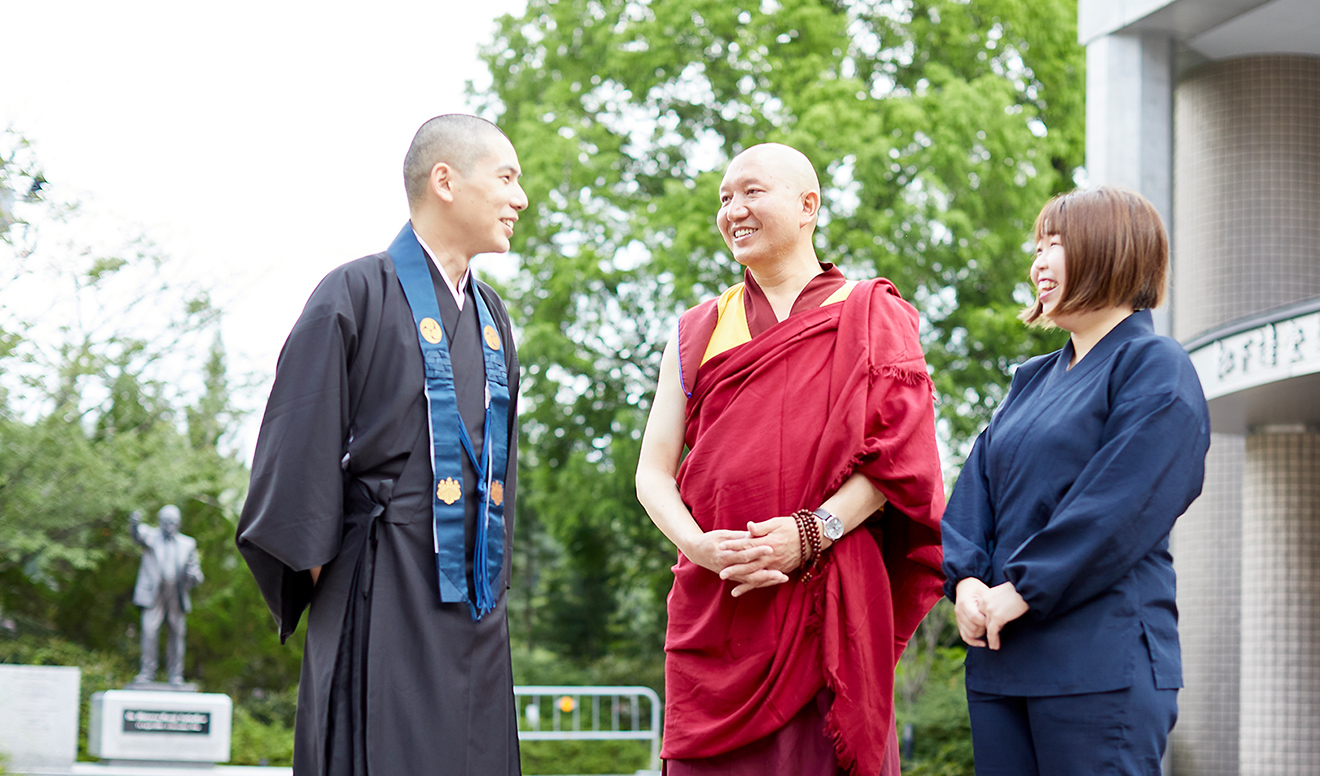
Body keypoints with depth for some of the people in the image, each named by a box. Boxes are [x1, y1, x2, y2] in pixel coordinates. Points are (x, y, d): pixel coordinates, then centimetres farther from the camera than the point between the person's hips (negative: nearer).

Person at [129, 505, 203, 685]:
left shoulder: (187, 544, 15)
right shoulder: (150, 535, 7)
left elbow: (196, 572, 16)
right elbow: (138, 534, -17)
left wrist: (194, 576, -10)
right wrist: (134, 523, -42)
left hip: (177, 597, 3)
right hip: (154, 594, -2)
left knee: (177, 633, 2)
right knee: (149, 631, -13)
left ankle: (175, 675, 11)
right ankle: (147, 673, -8)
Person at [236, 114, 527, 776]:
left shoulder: (490, 315, 17)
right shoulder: (357, 294, -5)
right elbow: (300, 449, -8)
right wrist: (316, 572, -9)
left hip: (473, 597, 7)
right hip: (384, 600, -7)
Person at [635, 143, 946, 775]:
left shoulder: (869, 316, 7)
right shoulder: (698, 332, 15)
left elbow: (897, 456, -4)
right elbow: (653, 471, 10)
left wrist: (811, 533, -17)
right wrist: (698, 544, -10)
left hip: (829, 604, -2)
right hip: (713, 601, 2)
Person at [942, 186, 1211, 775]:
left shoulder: (1156, 367, -2)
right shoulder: (1033, 380, 21)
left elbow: (1118, 509, -14)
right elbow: (974, 493, 12)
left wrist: (1024, 590, -16)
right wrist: (966, 578, -6)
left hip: (1101, 661, -7)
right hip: (1001, 659, 7)